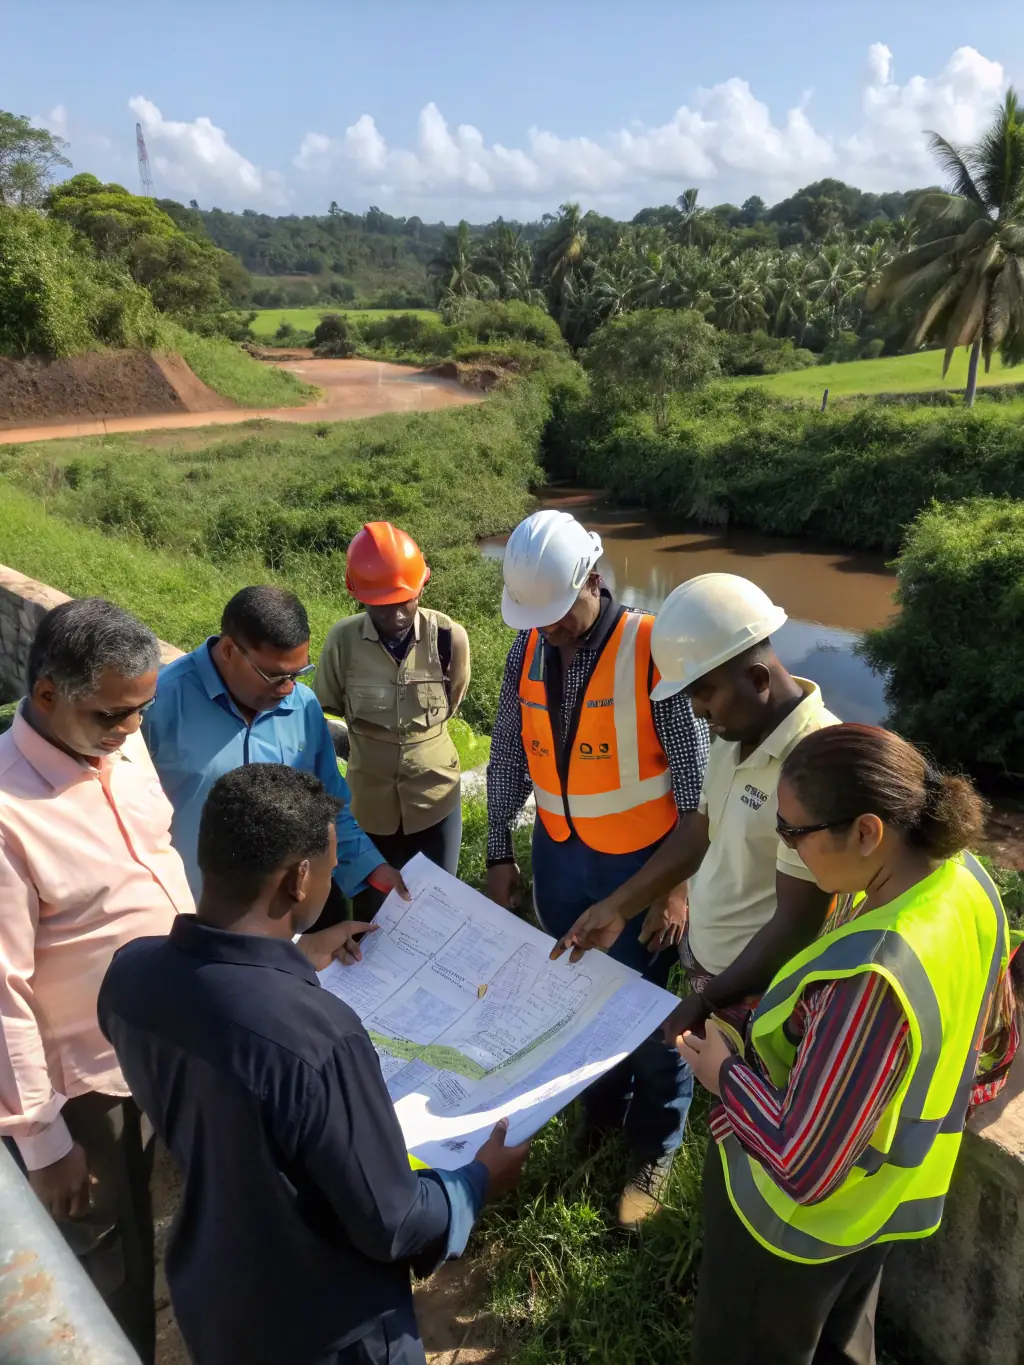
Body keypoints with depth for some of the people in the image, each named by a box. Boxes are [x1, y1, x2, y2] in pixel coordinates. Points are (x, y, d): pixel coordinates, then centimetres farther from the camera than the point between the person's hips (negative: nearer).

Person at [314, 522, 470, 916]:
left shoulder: (449, 637, -17)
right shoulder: (343, 640, -16)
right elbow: (325, 714, 2)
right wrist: (368, 745, 2)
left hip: (435, 798, 0)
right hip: (370, 801, 0)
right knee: (372, 913, 17)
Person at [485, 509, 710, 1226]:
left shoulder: (650, 648, -19)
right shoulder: (529, 649, -4)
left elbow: (694, 775, -14)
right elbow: (508, 754, 6)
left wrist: (681, 882, -12)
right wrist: (500, 853, 8)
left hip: (639, 864, -4)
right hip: (559, 857, 5)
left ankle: (654, 1153, 35)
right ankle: (600, 1108, 47)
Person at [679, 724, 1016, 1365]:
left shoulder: (868, 975, -42)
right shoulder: (966, 879, -15)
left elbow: (804, 1168, -32)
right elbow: (993, 1043, 3)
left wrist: (726, 1073, -17)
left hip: (807, 1218, -7)